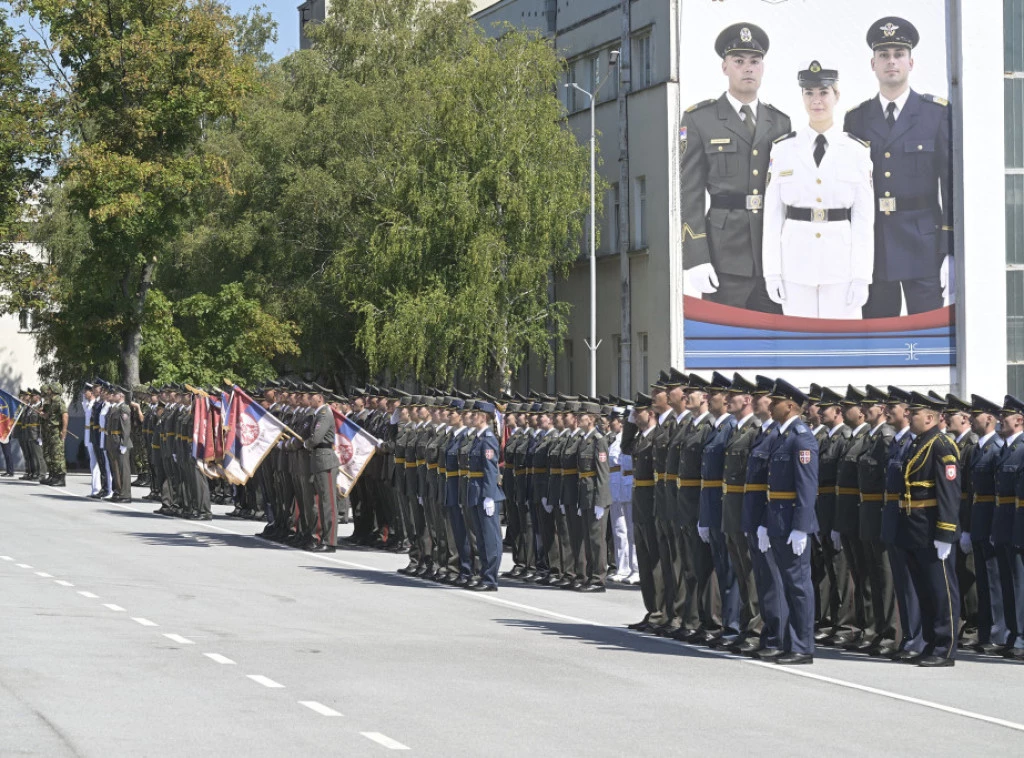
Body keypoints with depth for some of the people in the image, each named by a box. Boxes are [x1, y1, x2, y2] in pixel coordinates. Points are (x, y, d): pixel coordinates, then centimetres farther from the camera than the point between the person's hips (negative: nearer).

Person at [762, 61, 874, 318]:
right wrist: (771, 271, -1)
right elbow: (772, 214, 4)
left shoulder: (856, 152, 2)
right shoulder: (783, 150, 3)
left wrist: (862, 276, -5)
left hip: (841, 264, -1)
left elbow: (864, 217, 1)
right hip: (796, 263, 1)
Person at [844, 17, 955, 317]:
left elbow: (952, 185, -1)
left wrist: (952, 252, -7)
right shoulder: (856, 119, 9)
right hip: (872, 248, 2)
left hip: (923, 246, -2)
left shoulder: (939, 114, 2)